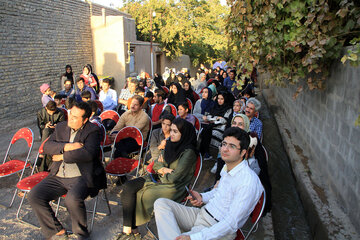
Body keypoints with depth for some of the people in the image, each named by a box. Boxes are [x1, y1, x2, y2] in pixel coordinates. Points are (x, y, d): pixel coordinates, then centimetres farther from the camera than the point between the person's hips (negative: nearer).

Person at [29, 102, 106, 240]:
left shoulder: (92, 130, -5)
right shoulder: (61, 127, 13)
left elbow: (88, 153, -21)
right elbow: (46, 146, 2)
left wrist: (62, 156, -12)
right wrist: (66, 146, -16)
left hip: (81, 177, -6)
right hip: (57, 176, 7)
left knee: (73, 199, -32)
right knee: (34, 196, -10)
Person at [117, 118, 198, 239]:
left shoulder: (188, 152, -18)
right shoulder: (170, 144, 6)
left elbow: (173, 178, -19)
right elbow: (156, 165, 11)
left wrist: (162, 170, -2)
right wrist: (164, 169, -9)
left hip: (173, 187, -8)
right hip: (159, 179, 8)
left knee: (139, 196, -18)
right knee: (128, 187, -10)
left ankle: (129, 230, 4)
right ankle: (128, 229, -9)